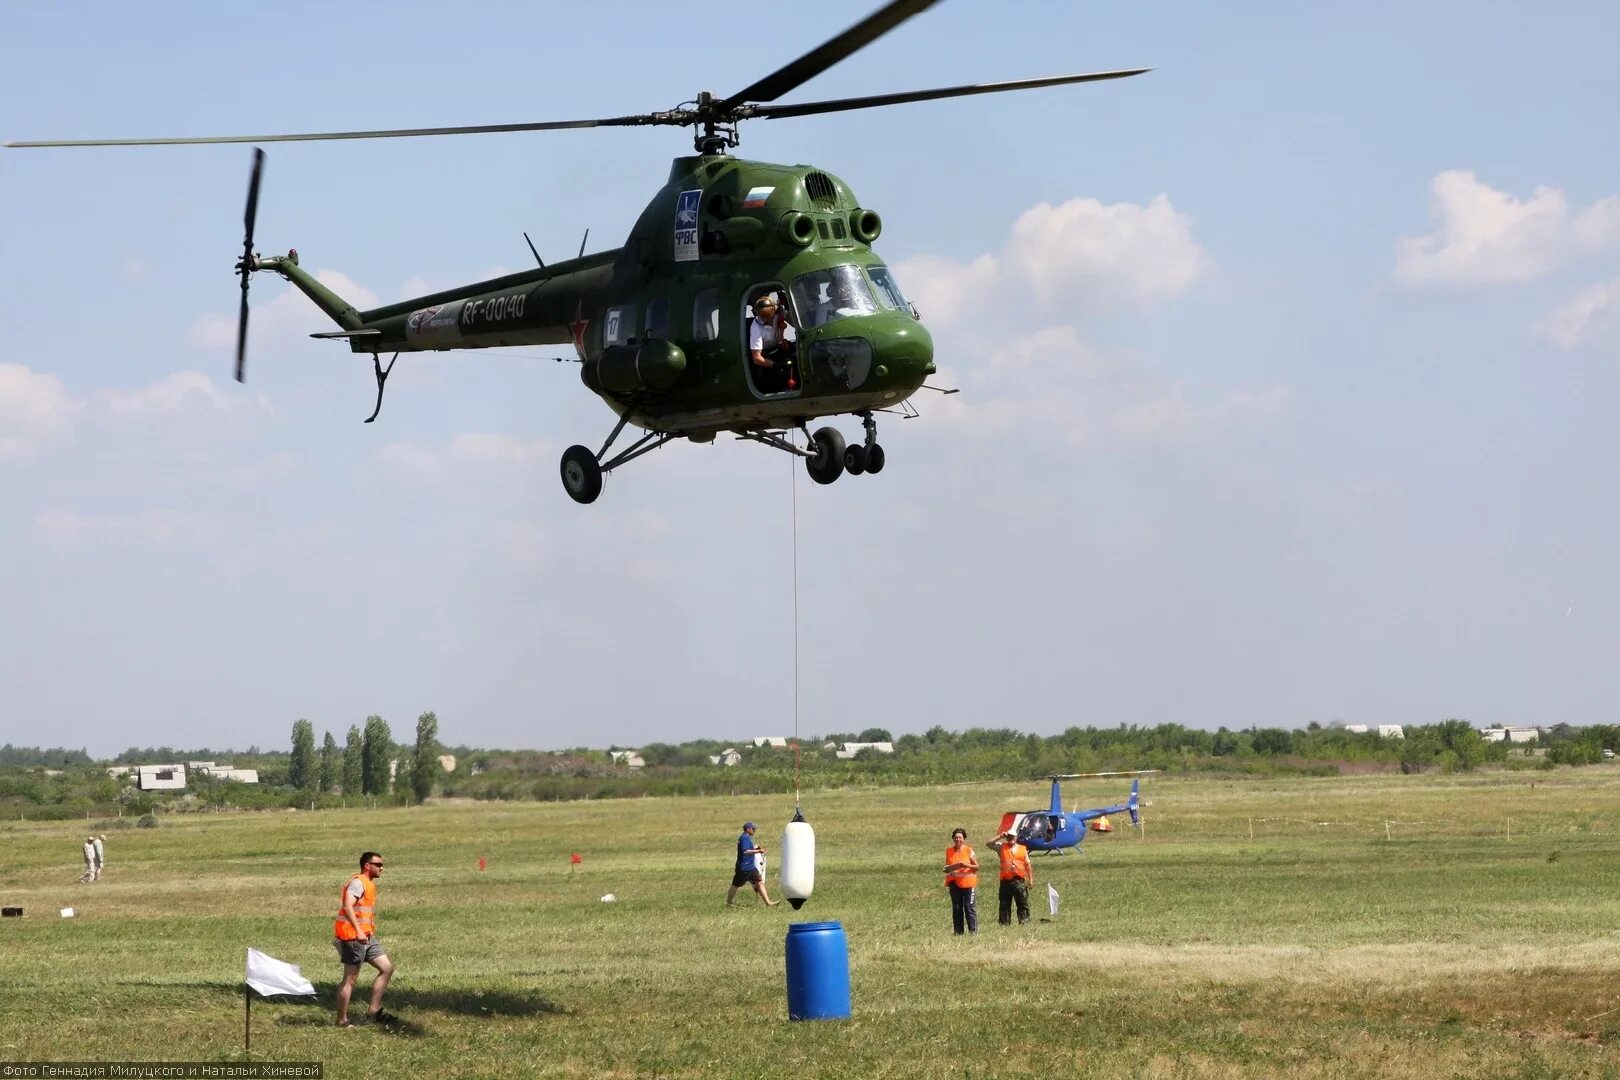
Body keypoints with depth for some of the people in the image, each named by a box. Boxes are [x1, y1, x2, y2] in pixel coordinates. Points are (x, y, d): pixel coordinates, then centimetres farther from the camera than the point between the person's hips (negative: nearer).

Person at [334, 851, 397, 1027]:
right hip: (352, 936, -10)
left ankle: (374, 1011, 8)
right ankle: (342, 1021, -1)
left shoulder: (369, 884, 20)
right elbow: (348, 906, -26)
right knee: (350, 978, -6)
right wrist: (359, 931, -33)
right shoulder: (358, 883, -12)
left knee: (387, 968, 6)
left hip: (366, 937, 10)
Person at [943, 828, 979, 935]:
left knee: (969, 907, -7)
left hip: (967, 882, -4)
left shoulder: (968, 851, -1)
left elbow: (977, 866, -1)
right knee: (956, 908, 5)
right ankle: (958, 931, 9)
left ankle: (973, 930, -5)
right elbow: (947, 868, 16)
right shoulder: (949, 851, 9)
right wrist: (955, 866, -5)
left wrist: (966, 865, -17)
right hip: (954, 882, 4)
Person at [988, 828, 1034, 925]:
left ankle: (1024, 920, 3)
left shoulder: (1022, 849, 11)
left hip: (1019, 881, 0)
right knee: (1005, 904, 3)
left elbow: (1027, 864, 12)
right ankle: (1004, 922, 7)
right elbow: (990, 843, 2)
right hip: (1006, 881, 1)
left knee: (1023, 903, -1)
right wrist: (1000, 837, -2)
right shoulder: (1002, 847, 11)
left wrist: (1030, 878, 8)